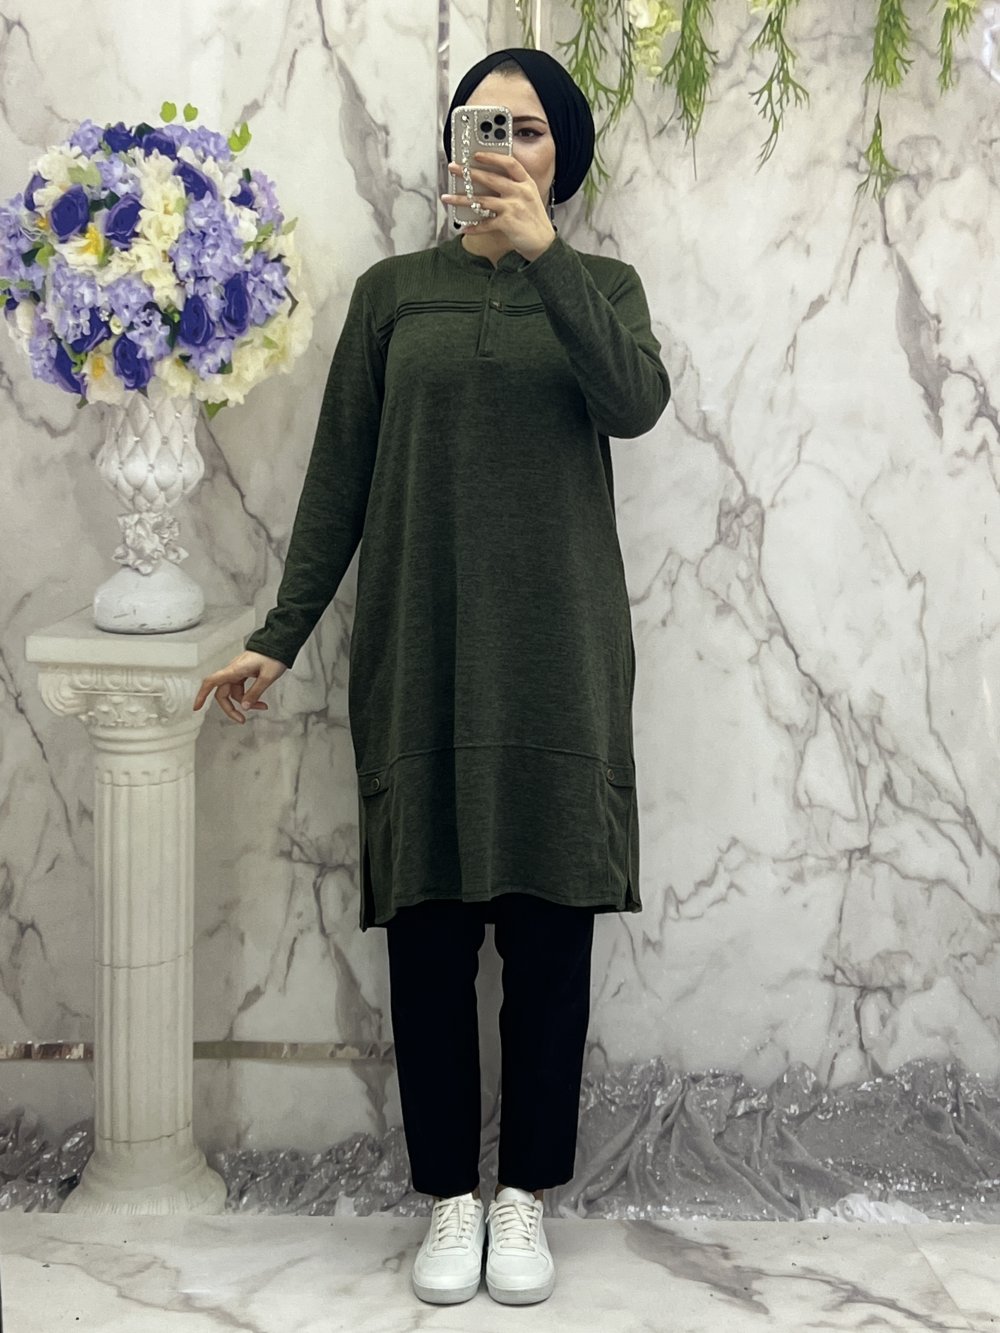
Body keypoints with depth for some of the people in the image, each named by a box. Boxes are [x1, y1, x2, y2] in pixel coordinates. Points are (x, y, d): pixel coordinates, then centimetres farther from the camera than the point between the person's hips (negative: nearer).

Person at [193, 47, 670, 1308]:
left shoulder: (601, 285, 9)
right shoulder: (393, 291, 9)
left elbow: (636, 403, -13)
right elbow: (339, 477, 7)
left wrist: (541, 252, -21)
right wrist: (279, 635, 1)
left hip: (556, 647, 0)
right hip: (418, 647, 1)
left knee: (550, 927, 2)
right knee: (428, 929, 2)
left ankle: (527, 1196, 16)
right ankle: (451, 1198, 16)